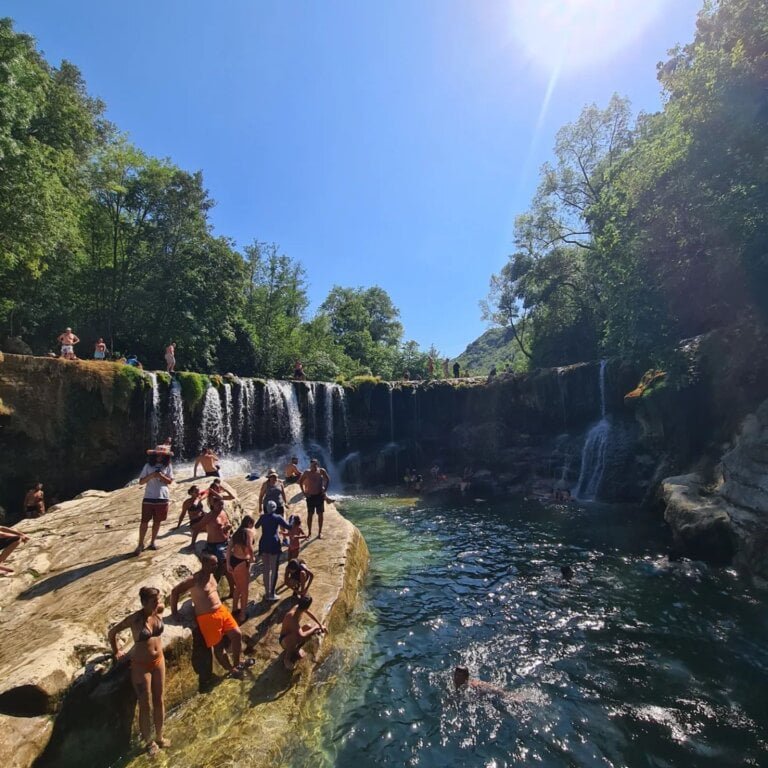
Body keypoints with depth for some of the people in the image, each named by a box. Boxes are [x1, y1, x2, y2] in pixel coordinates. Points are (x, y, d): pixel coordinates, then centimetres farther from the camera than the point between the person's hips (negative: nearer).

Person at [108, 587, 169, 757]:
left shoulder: (160, 611, -13)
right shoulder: (134, 619, -25)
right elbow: (111, 633, -10)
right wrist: (116, 652, 4)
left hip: (159, 661, 4)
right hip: (141, 665, -4)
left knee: (159, 701, 16)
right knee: (145, 706, 9)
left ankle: (159, 737, 36)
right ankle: (149, 742, 31)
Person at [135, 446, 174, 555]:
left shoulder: (167, 466, 3)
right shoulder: (148, 466, 0)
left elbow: (170, 481, 0)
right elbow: (141, 482, -2)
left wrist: (162, 476, -17)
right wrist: (151, 475, -18)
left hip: (163, 498, 1)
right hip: (149, 498, -1)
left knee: (157, 521, 10)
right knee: (144, 522, 0)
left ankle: (153, 541, 25)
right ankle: (140, 544, 12)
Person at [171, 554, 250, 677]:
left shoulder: (211, 575, 7)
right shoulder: (195, 579, -18)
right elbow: (175, 592, -15)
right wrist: (174, 612, -11)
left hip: (222, 611, 7)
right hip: (207, 617, -7)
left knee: (237, 634, 5)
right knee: (218, 645, 5)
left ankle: (236, 664, 25)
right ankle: (231, 669, 24)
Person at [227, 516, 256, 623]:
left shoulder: (237, 532, 14)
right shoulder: (251, 531, -5)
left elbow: (229, 548, 6)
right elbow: (249, 546, -21)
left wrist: (228, 563, 3)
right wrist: (252, 558, -4)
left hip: (233, 560, 7)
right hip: (242, 562, -7)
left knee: (238, 587, 28)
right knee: (244, 590, 11)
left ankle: (234, 609, 41)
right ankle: (242, 615, 21)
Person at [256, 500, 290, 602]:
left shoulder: (263, 517, 9)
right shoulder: (278, 517, -2)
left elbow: (256, 526, 28)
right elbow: (288, 526, -7)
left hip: (263, 543, 4)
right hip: (274, 544, -4)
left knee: (266, 569, 14)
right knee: (274, 569, 4)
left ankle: (267, 593, 20)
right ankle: (271, 594, 4)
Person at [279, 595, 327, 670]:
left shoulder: (299, 607, -14)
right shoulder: (292, 617, -38)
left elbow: (310, 614, 6)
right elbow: (302, 635, -44)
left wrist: (320, 625, 4)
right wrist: (315, 628, -30)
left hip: (293, 633, 8)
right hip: (285, 640, -8)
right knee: (295, 637, -40)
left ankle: (296, 649, 8)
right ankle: (287, 657, -10)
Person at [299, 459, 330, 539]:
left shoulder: (322, 471, -6)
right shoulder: (307, 472, -9)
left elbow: (328, 480, 8)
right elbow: (300, 481, 2)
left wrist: (325, 489, -2)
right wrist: (303, 492, -4)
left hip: (320, 495, 1)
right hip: (310, 496, -1)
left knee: (320, 514, 6)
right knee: (310, 514, 7)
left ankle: (320, 532, 17)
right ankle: (309, 532, 19)